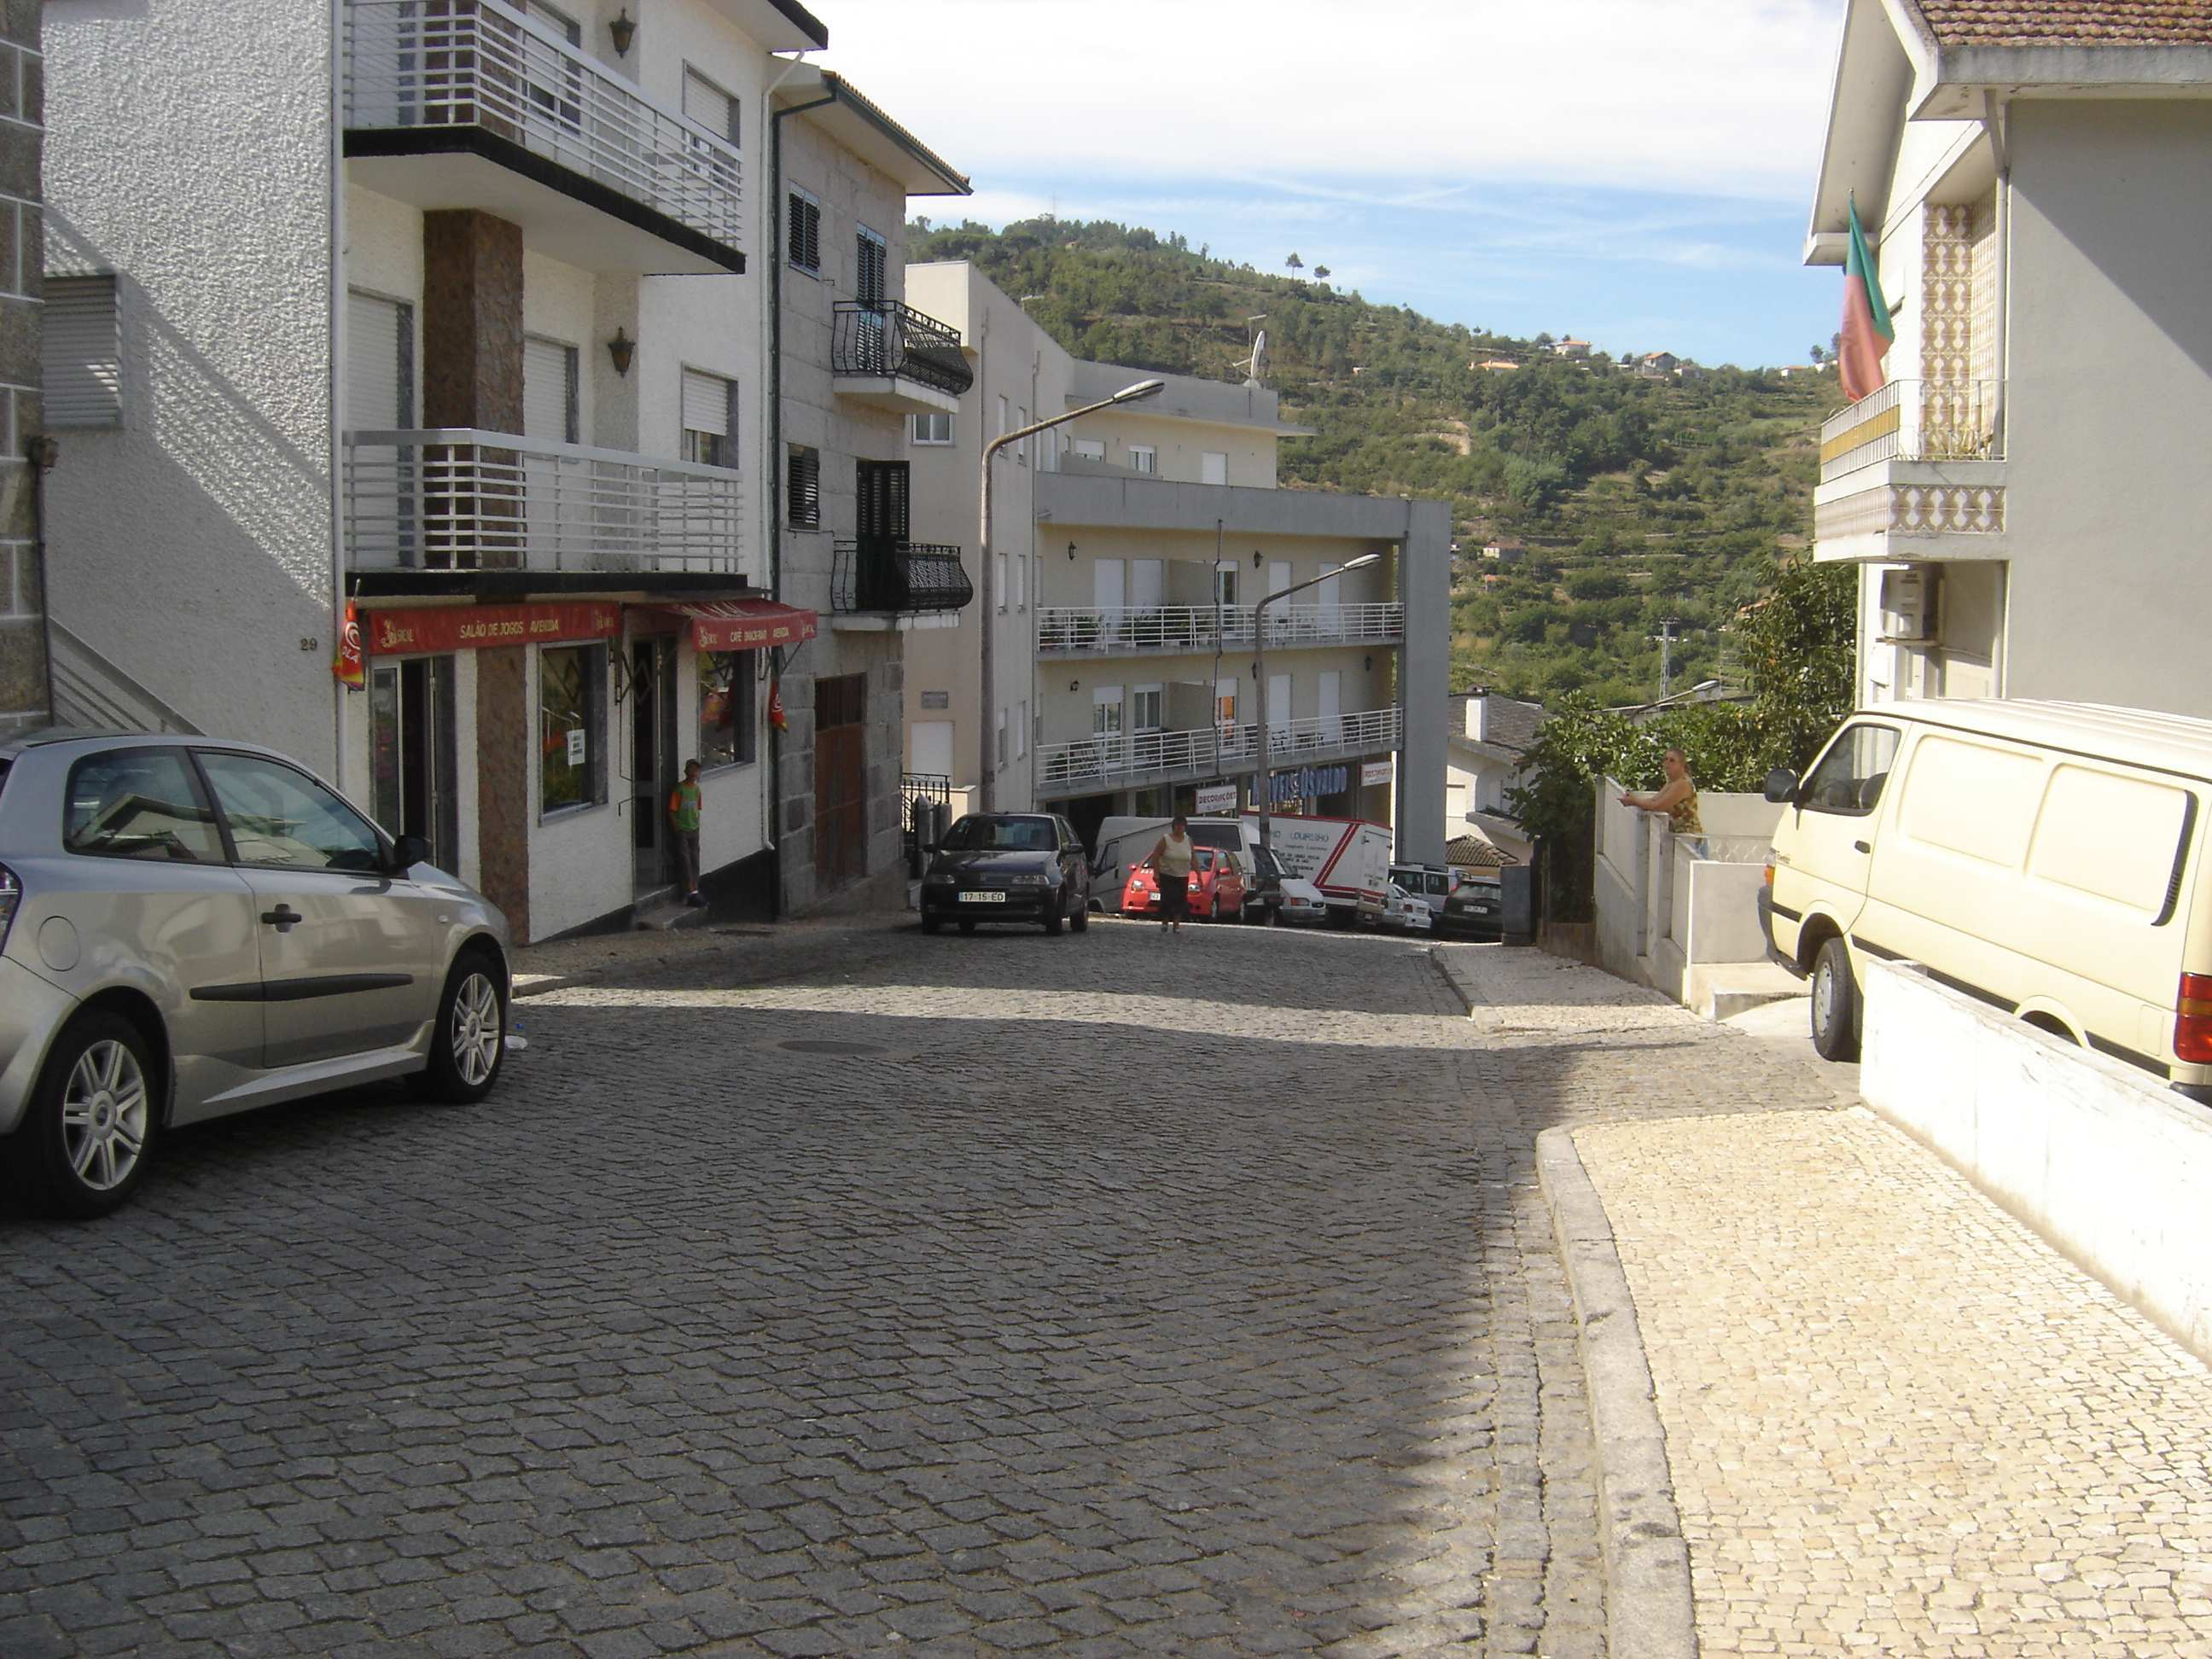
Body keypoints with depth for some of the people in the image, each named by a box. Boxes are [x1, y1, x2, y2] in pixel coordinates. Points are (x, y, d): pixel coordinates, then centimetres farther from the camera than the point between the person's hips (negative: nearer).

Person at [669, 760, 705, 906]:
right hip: (682, 831, -6)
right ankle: (691, 891, -8)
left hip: (694, 830, 6)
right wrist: (677, 829, -11)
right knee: (685, 861, -6)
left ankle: (695, 890, 13)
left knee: (695, 860, 8)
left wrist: (696, 825, 10)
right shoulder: (680, 789, -11)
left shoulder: (696, 789, 8)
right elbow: (672, 810, -10)